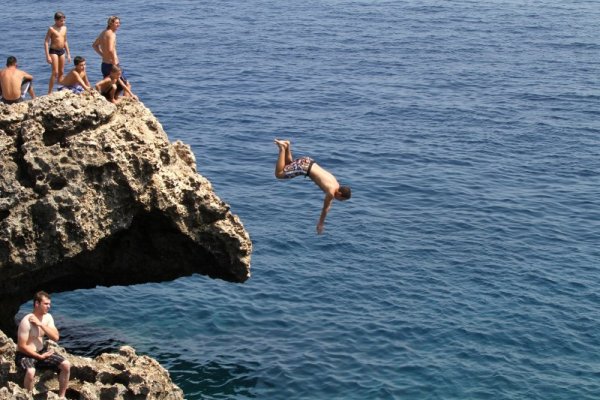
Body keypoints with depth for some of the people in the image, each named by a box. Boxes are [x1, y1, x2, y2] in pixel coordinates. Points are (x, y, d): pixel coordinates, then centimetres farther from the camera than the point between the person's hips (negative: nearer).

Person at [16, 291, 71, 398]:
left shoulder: (48, 317, -1)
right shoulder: (26, 321, -23)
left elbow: (56, 337, -10)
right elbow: (22, 347, -21)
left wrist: (40, 324, -20)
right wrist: (40, 357, -18)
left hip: (42, 351, 7)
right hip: (25, 355, -7)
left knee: (66, 365, -9)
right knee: (30, 372, -39)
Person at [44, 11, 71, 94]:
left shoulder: (64, 28, 8)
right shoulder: (51, 29, -11)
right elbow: (46, 42, -12)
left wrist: (68, 53, 15)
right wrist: (47, 56, -18)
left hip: (62, 51, 6)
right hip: (53, 51, -6)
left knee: (61, 72, 10)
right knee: (55, 72, -12)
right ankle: (49, 92, -9)